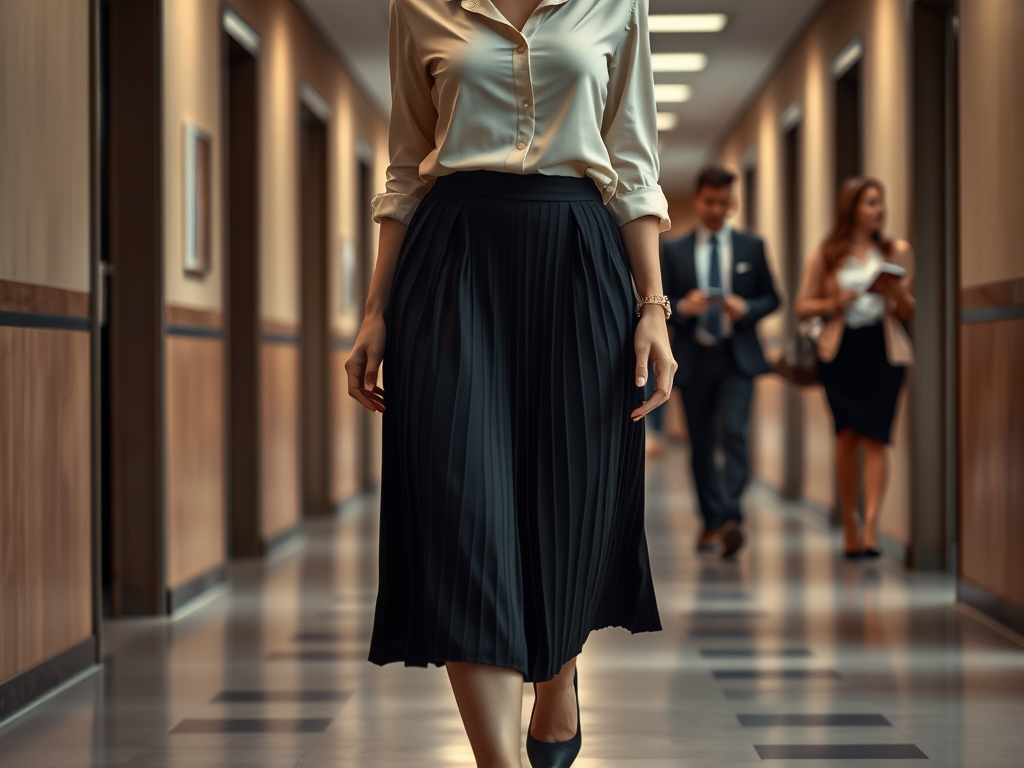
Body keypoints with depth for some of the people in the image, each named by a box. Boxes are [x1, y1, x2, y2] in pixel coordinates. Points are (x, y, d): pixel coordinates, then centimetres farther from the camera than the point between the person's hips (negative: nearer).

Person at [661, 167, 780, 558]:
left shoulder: (752, 247, 8)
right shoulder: (674, 251, 7)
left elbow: (771, 299, 9)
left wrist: (746, 309, -12)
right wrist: (683, 307, -17)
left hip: (737, 357, -1)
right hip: (693, 359, 2)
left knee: (734, 433, -19)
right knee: (701, 445, 8)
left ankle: (731, 519, -25)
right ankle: (711, 521, 20)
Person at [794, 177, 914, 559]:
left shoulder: (897, 251, 10)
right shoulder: (825, 255, 8)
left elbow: (909, 311, 10)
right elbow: (802, 306, 8)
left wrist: (897, 293, -12)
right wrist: (834, 303, -11)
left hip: (883, 351, 0)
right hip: (840, 351, 0)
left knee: (874, 436, -10)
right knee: (847, 435, -1)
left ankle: (870, 524, -15)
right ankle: (849, 526, 8)